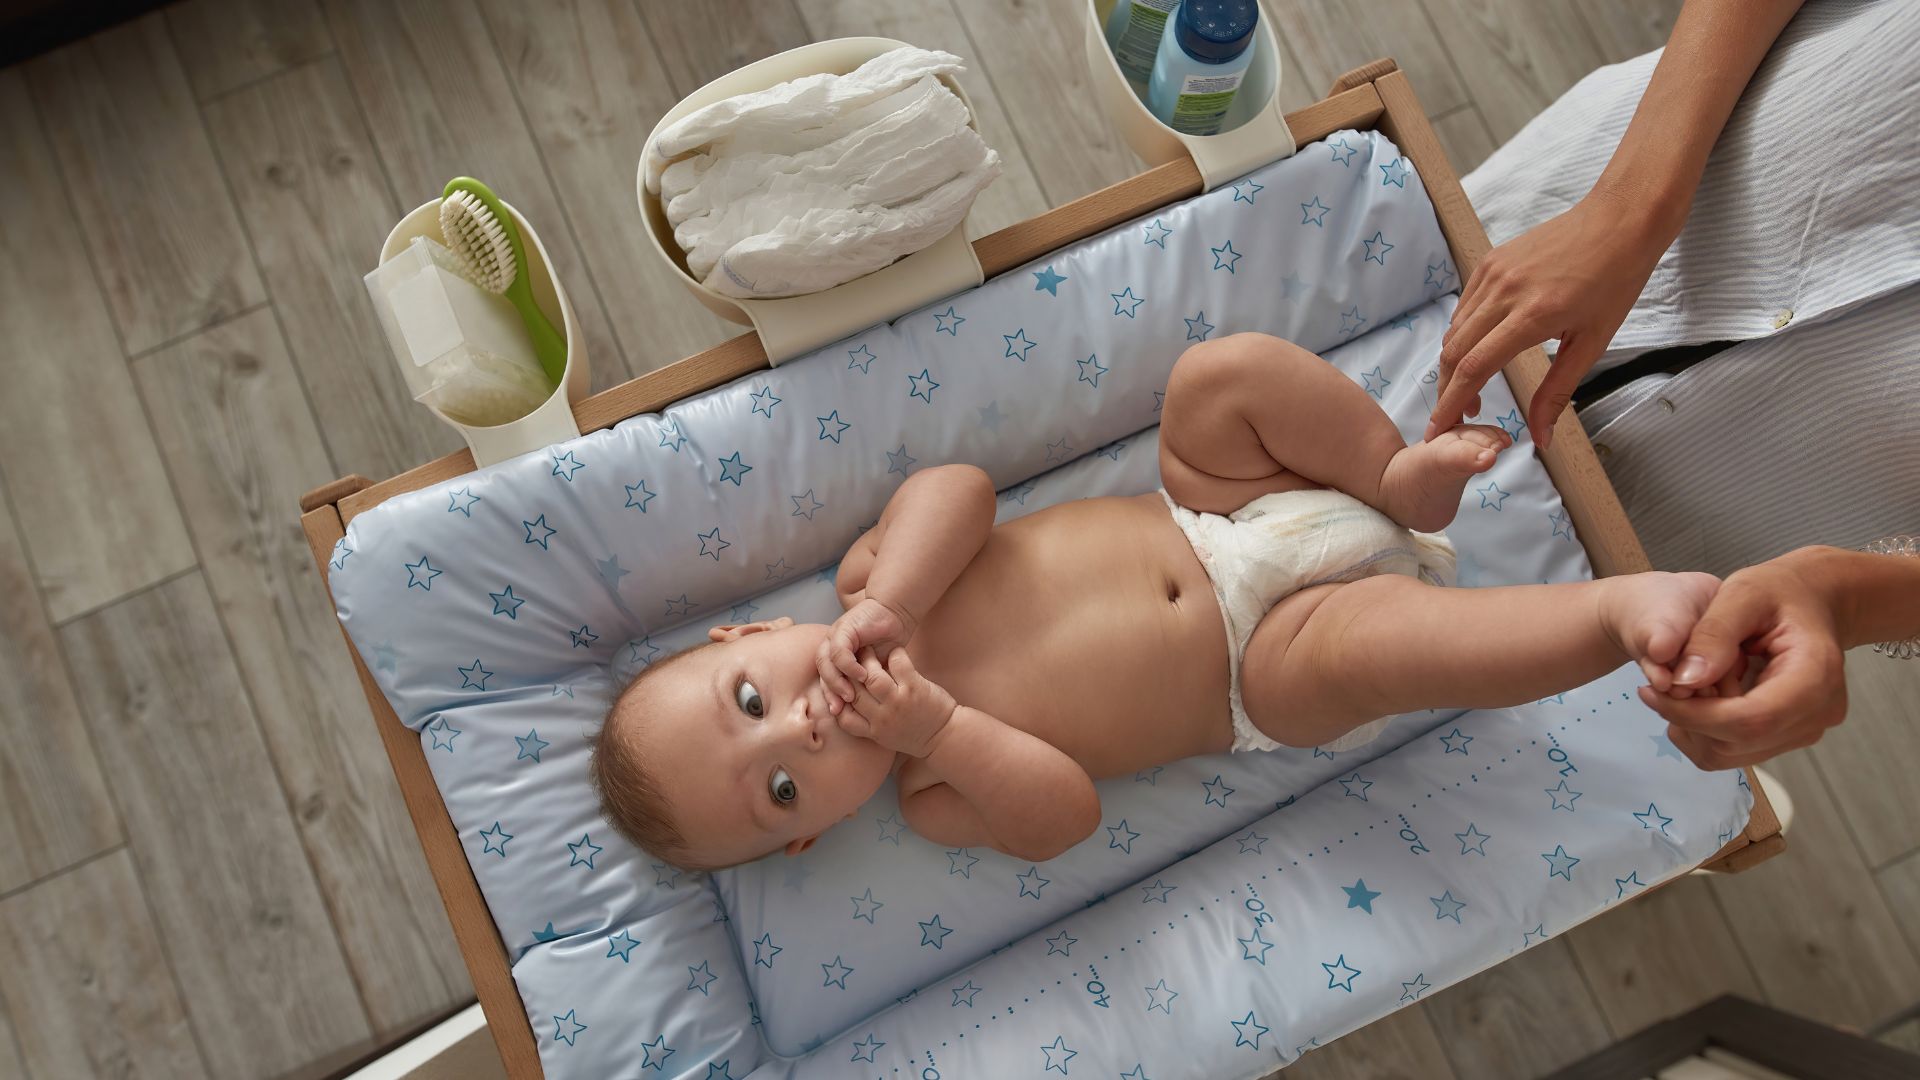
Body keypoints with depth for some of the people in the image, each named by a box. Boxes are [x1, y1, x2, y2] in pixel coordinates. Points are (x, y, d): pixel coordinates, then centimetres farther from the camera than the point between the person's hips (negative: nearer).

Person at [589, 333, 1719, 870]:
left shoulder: (869, 583, -4)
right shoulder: (931, 797, -10)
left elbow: (959, 488, -16)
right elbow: (1064, 815, -21)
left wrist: (884, 605, -30)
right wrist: (940, 728, -31)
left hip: (1205, 514, 4)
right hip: (1270, 660, -4)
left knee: (1222, 372, -20)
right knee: (1362, 647, -36)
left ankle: (1401, 473, -7)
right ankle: (1618, 610, -26)